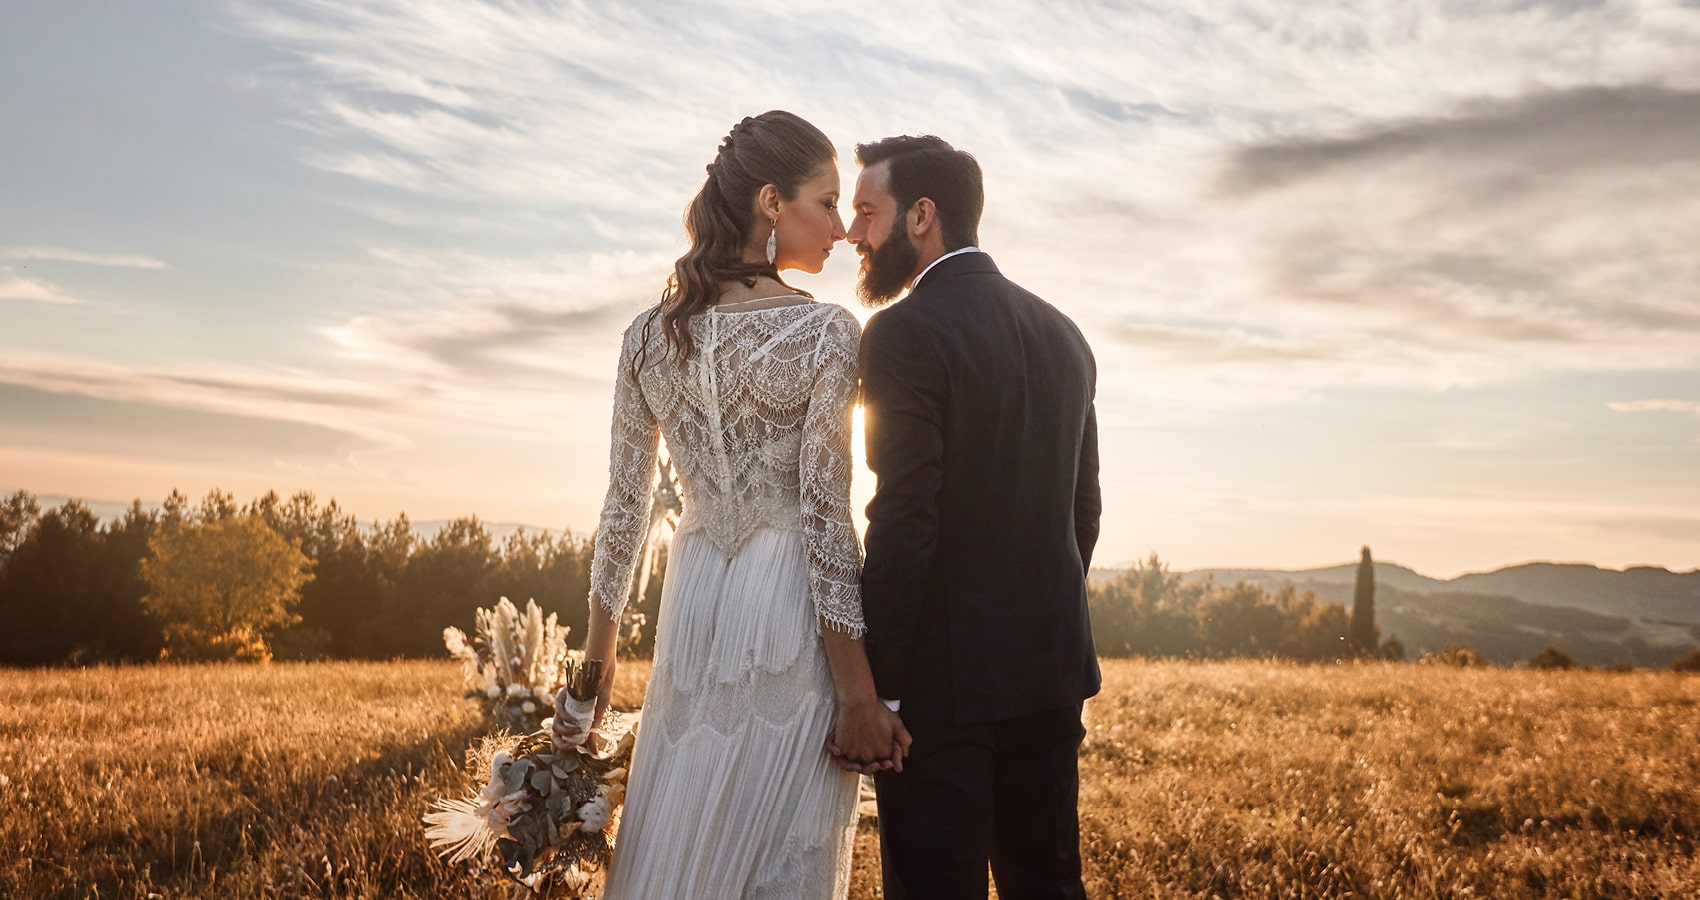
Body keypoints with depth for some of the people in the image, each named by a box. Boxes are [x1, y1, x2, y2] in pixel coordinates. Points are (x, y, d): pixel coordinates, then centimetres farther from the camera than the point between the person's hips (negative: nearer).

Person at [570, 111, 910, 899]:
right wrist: (859, 696, -10)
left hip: (692, 605, 5)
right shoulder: (826, 334, -11)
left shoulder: (650, 333, 4)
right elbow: (825, 517, -14)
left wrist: (598, 652, 16)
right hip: (793, 620, -5)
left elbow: (623, 505, 6)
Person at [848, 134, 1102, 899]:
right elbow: (1083, 507, 15)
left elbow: (903, 525, -19)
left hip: (944, 672, -7)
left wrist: (869, 687, -14)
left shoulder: (906, 331, -13)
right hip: (1051, 664, 8)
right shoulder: (1062, 333, 11)